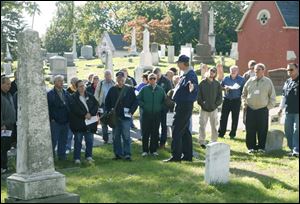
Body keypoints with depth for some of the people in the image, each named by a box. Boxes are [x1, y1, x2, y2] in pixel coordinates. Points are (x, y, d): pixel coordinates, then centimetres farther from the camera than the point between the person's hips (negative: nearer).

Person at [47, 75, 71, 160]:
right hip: (55, 121, -6)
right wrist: (51, 119, -13)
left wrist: (69, 118, 7)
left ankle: (62, 155, 22)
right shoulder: (50, 94, -6)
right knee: (54, 140, -3)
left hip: (65, 121, 6)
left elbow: (69, 105, 16)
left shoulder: (66, 93, 13)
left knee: (63, 140, 12)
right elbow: (48, 108, -9)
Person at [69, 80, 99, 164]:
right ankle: (77, 158, 7)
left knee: (90, 141, 8)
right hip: (78, 123, -4)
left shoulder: (90, 96, 10)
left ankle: (89, 156, 21)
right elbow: (74, 109, -14)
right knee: (78, 141, 1)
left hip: (90, 122, 4)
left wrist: (90, 113, -13)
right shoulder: (74, 97, -3)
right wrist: (84, 115, -18)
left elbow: (96, 105, 3)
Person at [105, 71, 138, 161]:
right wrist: (108, 113, 1)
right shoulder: (112, 90, 6)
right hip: (115, 117, 3)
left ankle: (127, 154, 2)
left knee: (126, 136, -3)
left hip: (126, 117, -3)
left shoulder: (129, 89, 0)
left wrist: (131, 112, -8)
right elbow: (107, 102, 11)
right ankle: (118, 154, 15)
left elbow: (135, 102, 2)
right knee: (116, 137, 7)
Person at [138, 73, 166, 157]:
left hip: (157, 115, 2)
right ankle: (145, 150, 8)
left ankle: (154, 150, 14)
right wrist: (144, 106, -5)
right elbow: (138, 99, 3)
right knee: (145, 133, 0)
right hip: (146, 114, -2)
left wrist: (161, 107, 1)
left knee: (155, 133, 5)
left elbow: (165, 101, 13)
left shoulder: (160, 90, 5)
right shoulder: (144, 89, 0)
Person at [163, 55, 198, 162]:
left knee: (177, 131, -9)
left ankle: (176, 156, -7)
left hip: (184, 106, -11)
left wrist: (192, 86, -60)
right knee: (185, 131, 14)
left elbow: (194, 84, -38)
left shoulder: (190, 75, -18)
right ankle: (187, 155, 19)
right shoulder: (185, 74, 14)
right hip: (183, 105, 11)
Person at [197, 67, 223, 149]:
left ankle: (214, 141, 13)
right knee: (202, 126, -2)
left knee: (214, 126, 5)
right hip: (204, 109, -1)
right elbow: (198, 95, -1)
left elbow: (220, 97, 4)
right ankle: (202, 141, 5)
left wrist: (216, 104, -8)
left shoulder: (217, 84, 5)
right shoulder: (202, 83, 2)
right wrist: (202, 104, -11)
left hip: (214, 109, 1)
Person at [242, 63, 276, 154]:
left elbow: (272, 96, 5)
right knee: (250, 130, 2)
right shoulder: (250, 81, 9)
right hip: (250, 109, 2)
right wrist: (244, 104, 6)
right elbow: (244, 94, 16)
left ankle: (261, 147, 11)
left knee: (262, 130, 1)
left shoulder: (268, 82, 2)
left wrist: (269, 106, -1)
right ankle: (251, 147, 10)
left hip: (263, 110, -2)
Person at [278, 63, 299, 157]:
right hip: (289, 111, 7)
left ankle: (296, 150, -7)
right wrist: (281, 108, 20)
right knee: (288, 131, 10)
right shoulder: (287, 82, 15)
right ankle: (292, 149, 19)